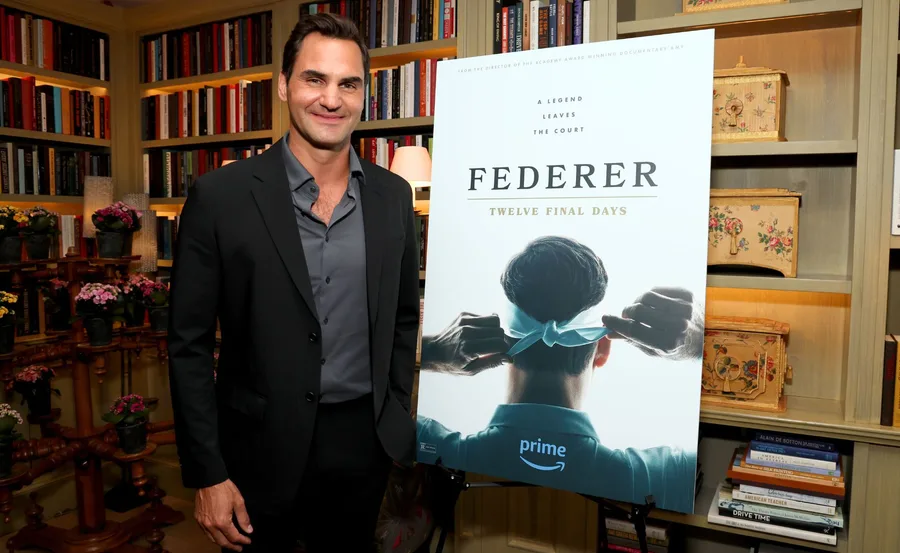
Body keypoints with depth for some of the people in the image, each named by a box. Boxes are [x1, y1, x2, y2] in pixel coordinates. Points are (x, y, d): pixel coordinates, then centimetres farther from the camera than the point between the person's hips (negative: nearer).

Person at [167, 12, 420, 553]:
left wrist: (397, 422, 7)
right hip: (262, 446, -2)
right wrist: (207, 474, -7)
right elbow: (190, 345, -7)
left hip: (363, 445, 3)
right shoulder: (220, 196, -10)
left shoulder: (394, 196, 0)